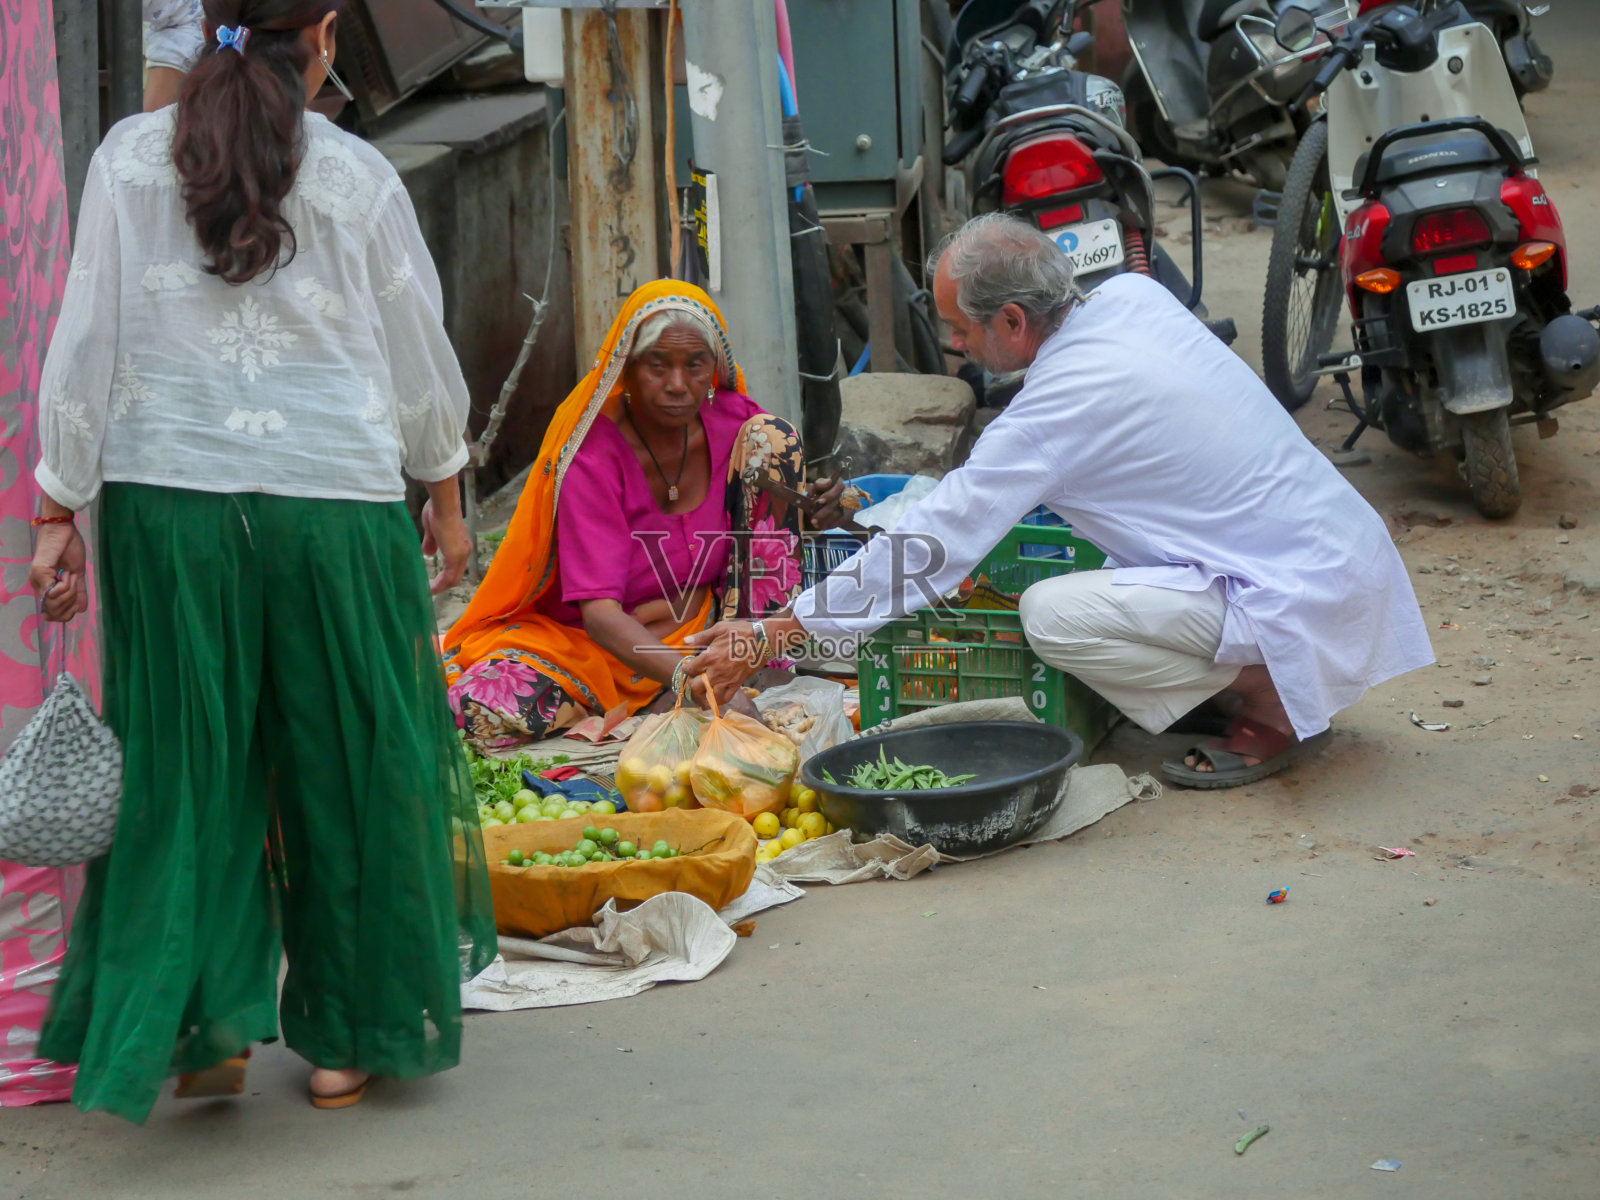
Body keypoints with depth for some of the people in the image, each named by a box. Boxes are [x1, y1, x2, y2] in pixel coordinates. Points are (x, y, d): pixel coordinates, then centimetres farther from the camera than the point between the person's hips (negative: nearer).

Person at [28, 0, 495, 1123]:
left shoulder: (131, 158, 1)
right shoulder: (355, 175, -2)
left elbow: (85, 346, 0)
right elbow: (419, 356, 7)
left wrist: (60, 512, 6)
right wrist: (446, 495, 21)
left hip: (165, 498, 1)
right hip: (332, 500, -1)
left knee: (183, 768, 11)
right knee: (345, 766, 11)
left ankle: (204, 1020, 11)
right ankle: (347, 1038, 20)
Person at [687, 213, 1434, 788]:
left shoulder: (1065, 403, -19)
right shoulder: (1134, 296, 4)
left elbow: (937, 543, -17)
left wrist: (777, 634, -11)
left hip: (1304, 600, -9)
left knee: (1052, 615, -19)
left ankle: (1268, 707, -6)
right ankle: (1263, 681, 14)